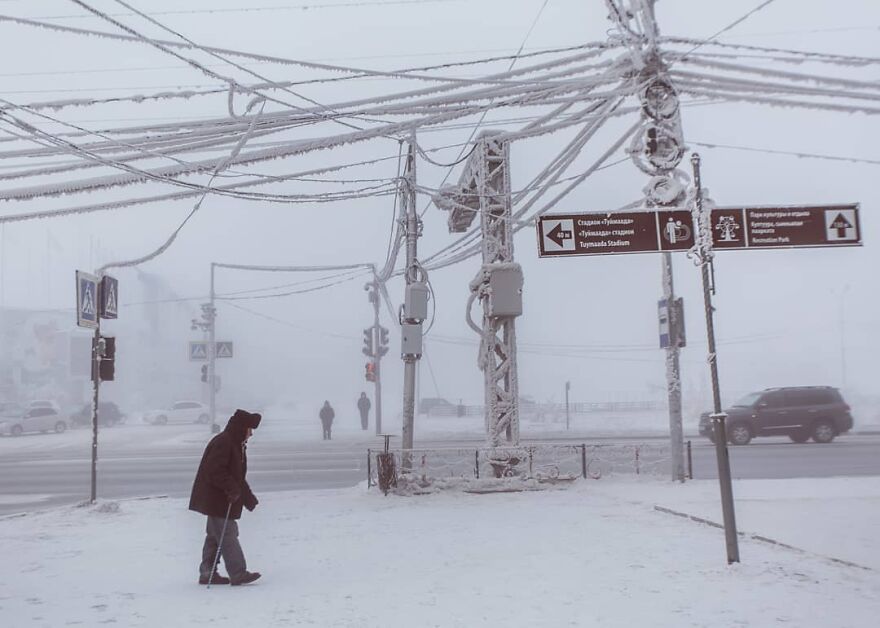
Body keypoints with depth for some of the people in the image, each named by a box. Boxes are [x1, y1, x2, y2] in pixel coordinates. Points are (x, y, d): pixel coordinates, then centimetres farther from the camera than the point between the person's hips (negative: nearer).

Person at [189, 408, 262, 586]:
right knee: (228, 535, -8)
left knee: (215, 536, 14)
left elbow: (238, 476, 23)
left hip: (221, 500, 11)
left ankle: (207, 574, 21)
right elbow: (215, 471, -26)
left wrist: (249, 498, 20)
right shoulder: (222, 443, -17)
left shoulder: (237, 445, 16)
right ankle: (238, 574, -6)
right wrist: (232, 488, -26)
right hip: (216, 499, -11)